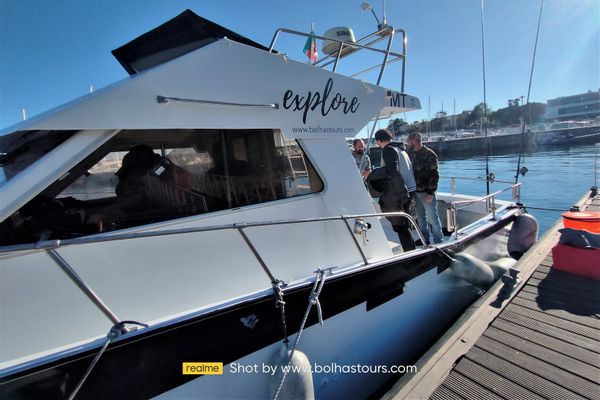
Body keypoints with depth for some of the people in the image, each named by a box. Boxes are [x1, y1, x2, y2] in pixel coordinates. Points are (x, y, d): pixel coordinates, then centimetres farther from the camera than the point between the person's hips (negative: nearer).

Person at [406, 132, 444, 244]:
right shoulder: (412, 154, 10)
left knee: (432, 218, -1)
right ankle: (425, 239, 29)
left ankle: (438, 242, 11)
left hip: (426, 192, -7)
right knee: (420, 217, 16)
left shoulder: (429, 154, -13)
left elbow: (434, 175, -16)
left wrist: (430, 192, -20)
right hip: (416, 191, 7)